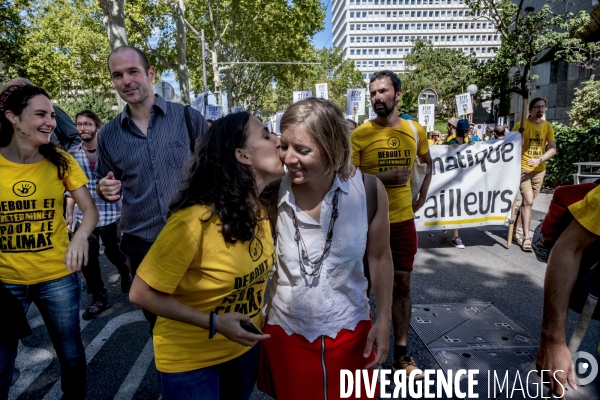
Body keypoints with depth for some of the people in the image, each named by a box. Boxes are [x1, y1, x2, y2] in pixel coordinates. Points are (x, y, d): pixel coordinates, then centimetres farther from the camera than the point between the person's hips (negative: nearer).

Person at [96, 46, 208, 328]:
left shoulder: (189, 118, -6)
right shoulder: (108, 134, 3)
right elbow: (104, 187, 13)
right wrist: (105, 190, -10)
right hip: (141, 244, 3)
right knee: (156, 320, 20)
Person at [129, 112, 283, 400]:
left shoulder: (259, 209, -7)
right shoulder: (196, 219, -29)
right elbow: (142, 293, -22)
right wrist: (213, 323, -27)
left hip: (244, 347, 6)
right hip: (190, 358, -6)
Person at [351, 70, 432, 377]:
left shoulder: (415, 130, 2)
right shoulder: (360, 134, -10)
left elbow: (427, 164, 19)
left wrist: (422, 197, 12)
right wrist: (381, 178, -22)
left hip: (403, 220, 3)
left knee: (402, 284, 11)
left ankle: (401, 352, 26)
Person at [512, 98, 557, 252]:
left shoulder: (548, 126, 5)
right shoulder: (521, 125, -5)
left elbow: (553, 149, 0)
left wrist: (539, 160, -16)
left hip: (539, 170, 4)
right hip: (523, 168, -4)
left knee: (527, 202, 10)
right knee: (528, 201, -12)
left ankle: (515, 231, 22)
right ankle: (526, 237, -7)